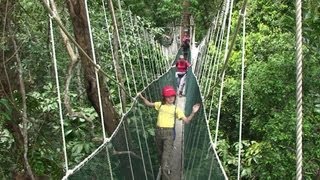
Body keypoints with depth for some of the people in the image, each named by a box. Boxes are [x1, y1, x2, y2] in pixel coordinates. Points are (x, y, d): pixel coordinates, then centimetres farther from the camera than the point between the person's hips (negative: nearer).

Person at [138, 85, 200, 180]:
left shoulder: (176, 109, -2)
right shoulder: (160, 105, 5)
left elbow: (186, 120, -4)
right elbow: (149, 104, 18)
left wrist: (193, 112, -18)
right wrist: (142, 97, 4)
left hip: (169, 133, -4)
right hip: (158, 132, 4)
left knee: (166, 157, -13)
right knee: (160, 155, 19)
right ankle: (166, 171, 44)